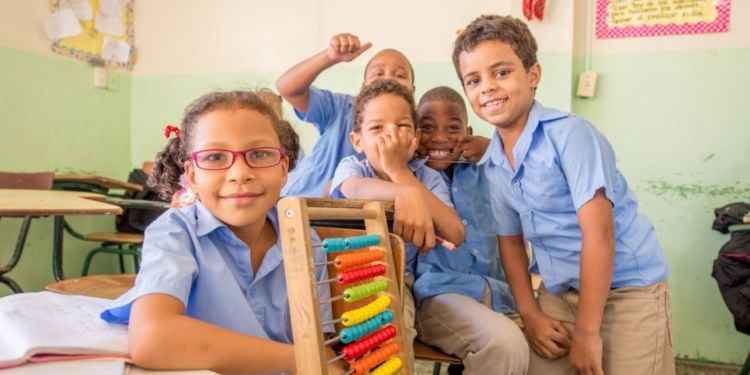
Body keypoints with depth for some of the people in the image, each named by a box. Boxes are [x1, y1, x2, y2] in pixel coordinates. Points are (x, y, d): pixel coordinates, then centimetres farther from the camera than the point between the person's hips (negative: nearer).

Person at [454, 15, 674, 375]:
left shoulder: (571, 133, -19)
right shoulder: (492, 162, 0)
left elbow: (598, 232, -22)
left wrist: (586, 332, -20)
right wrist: (531, 314, 0)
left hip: (628, 287, -5)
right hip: (559, 292, 5)